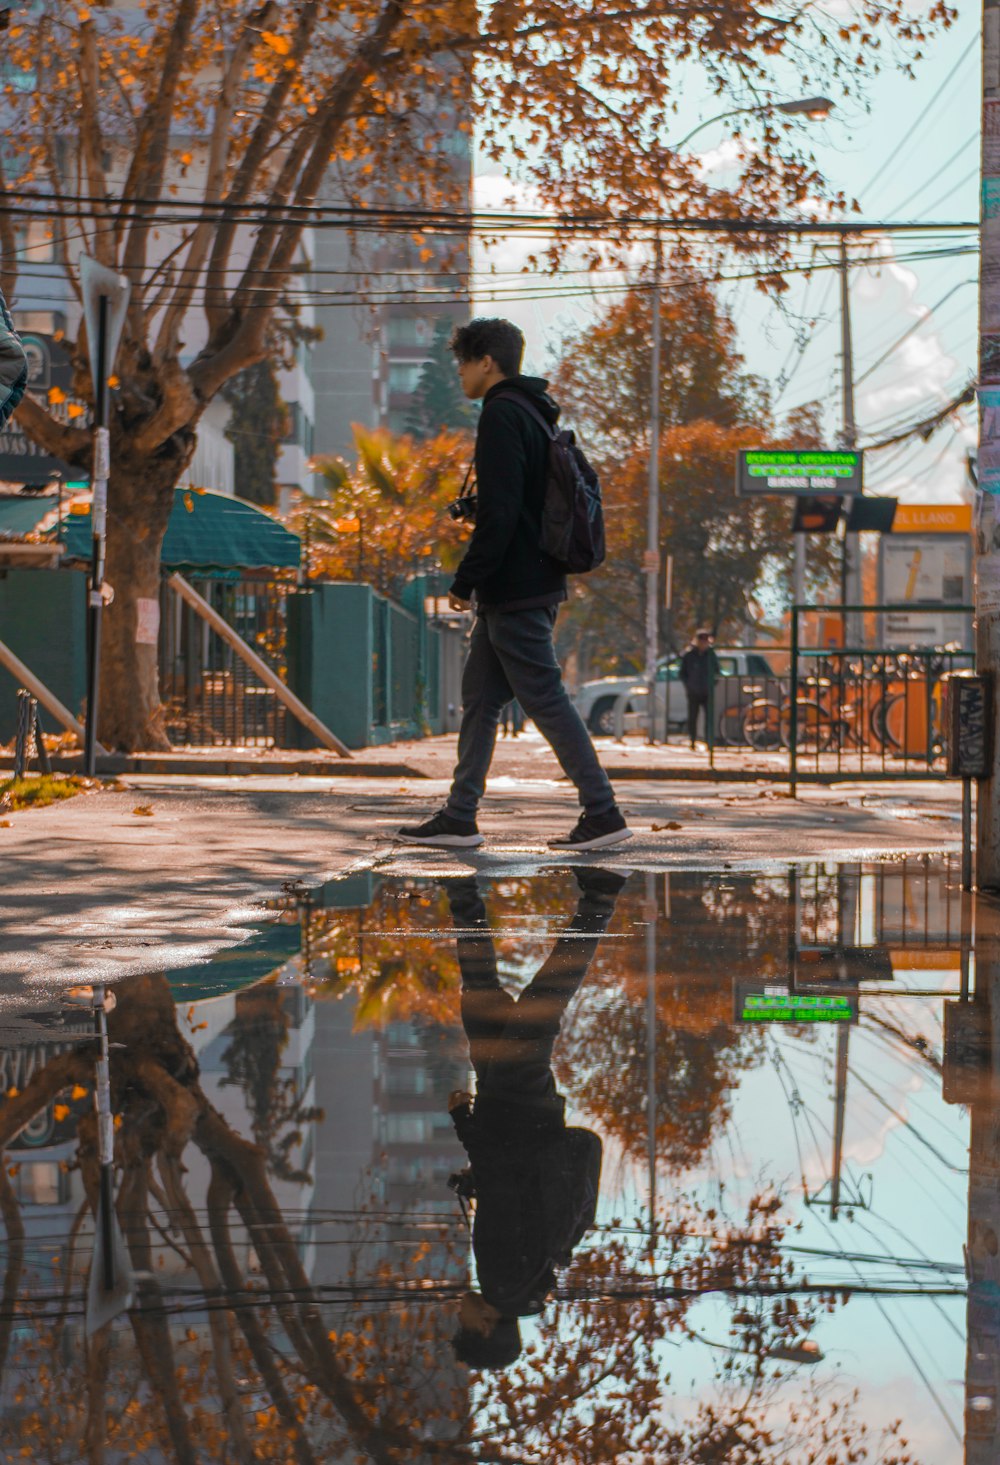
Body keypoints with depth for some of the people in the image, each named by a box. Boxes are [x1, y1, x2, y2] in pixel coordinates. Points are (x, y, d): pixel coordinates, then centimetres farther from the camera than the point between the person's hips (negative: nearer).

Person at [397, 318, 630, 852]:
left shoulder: (502, 414, -14)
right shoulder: (534, 413, 18)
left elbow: (499, 513, -22)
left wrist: (466, 581, -15)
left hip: (514, 593, -10)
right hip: (534, 584, 10)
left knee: (546, 700, -6)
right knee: (479, 699, 12)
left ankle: (603, 813, -3)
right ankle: (459, 817, 16)